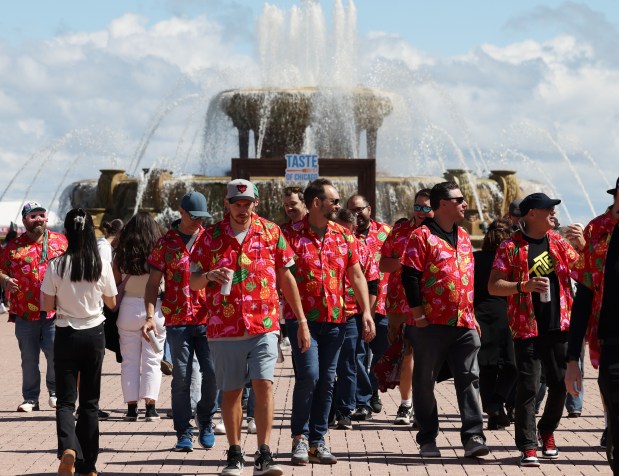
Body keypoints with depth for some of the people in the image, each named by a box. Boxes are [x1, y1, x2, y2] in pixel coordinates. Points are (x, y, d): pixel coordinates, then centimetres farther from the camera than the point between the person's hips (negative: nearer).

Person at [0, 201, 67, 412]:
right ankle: (30, 399, 16)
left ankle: (55, 391, 17)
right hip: (25, 313, 1)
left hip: (54, 313, -1)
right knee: (28, 358, 6)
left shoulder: (61, 242, 8)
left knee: (55, 354, -6)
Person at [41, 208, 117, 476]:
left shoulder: (57, 265, -11)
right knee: (90, 401, 11)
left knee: (65, 400, 3)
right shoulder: (101, 266, -8)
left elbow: (48, 305, -5)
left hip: (66, 335, -1)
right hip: (94, 334, 1)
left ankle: (68, 447, -25)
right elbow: (112, 303, 4)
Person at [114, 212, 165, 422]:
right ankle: (150, 406, 1)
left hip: (129, 308, 1)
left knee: (129, 361, 9)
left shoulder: (122, 254, -2)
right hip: (154, 308, -1)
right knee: (152, 360, 6)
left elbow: (115, 284, 2)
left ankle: (131, 407, 8)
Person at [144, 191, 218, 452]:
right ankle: (184, 433, 9)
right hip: (177, 321, -1)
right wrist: (150, 316, -7)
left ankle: (205, 420, 17)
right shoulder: (166, 243, 4)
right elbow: (153, 283, 5)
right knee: (181, 378, 0)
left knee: (213, 372, -7)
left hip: (208, 320, 1)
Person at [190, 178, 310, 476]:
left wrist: (302, 321, 10)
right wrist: (210, 276, -16)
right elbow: (193, 281, 8)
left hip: (264, 325, -1)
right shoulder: (211, 236, 4)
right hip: (224, 327, 1)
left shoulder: (271, 232, 5)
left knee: (263, 385, -12)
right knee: (231, 392, 7)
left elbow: (286, 278, 11)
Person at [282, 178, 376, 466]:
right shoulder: (292, 235, -3)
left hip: (335, 320, 5)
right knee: (309, 374, -15)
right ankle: (299, 436, 1)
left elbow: (356, 276, 13)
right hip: (302, 319, -5)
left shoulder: (343, 237, 11)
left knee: (326, 381, 6)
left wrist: (366, 311, 3)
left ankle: (317, 442, 14)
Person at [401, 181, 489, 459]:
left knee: (469, 379, -3)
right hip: (431, 324, -6)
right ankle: (427, 440, 11)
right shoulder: (422, 236, -5)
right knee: (425, 382, 3)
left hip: (464, 323, 6)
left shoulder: (463, 237, 18)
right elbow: (410, 277, -10)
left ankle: (473, 437, -6)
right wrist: (418, 313, -14)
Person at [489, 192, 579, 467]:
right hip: (528, 328, -5)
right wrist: (524, 286, -21)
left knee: (560, 383, 8)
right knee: (528, 387, -7)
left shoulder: (558, 242, 11)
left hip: (558, 326, 5)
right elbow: (493, 286, -8)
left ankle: (547, 431, 30)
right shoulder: (511, 247, -5)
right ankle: (527, 446, -1)